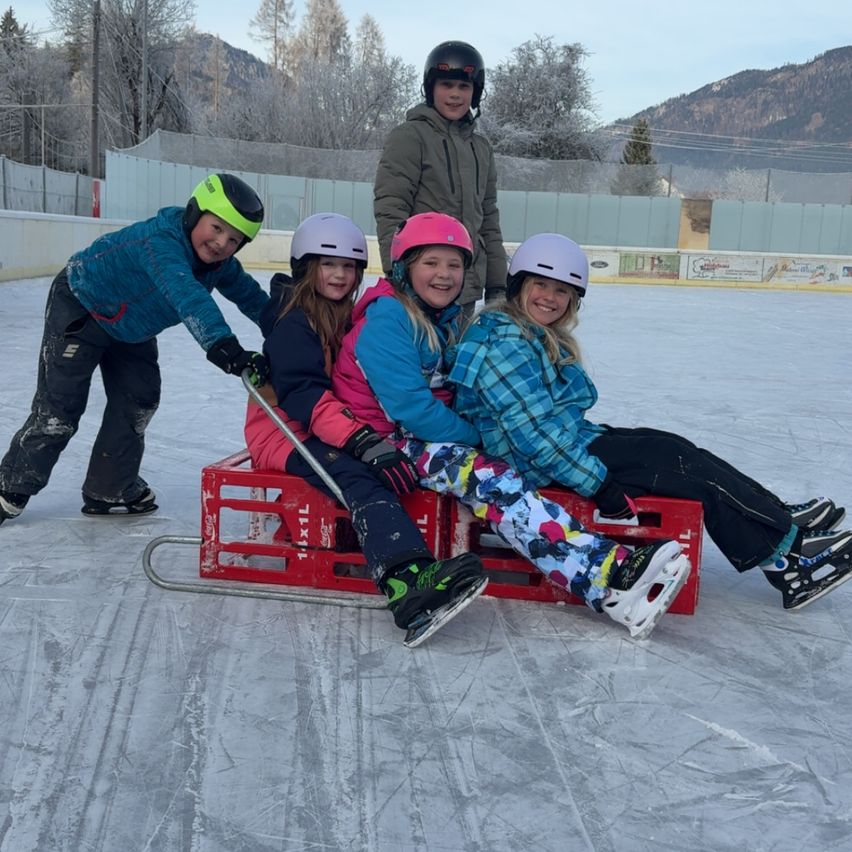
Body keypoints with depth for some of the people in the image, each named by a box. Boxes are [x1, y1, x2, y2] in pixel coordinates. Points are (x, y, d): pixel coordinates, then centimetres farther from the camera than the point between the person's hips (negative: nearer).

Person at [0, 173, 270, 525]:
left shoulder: (220, 264, -14)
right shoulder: (159, 244, -41)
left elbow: (249, 295, 4)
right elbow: (187, 297, -58)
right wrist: (221, 346, -71)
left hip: (130, 327, 8)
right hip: (79, 308, -8)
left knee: (138, 401, 7)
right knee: (59, 407, -6)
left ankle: (110, 489, 21)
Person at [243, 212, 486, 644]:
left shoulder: (346, 318, 17)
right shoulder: (292, 323, -10)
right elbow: (304, 396, -25)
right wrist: (364, 441, -36)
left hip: (328, 433, 11)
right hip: (283, 433, -11)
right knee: (360, 477, -37)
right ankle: (408, 581, -59)